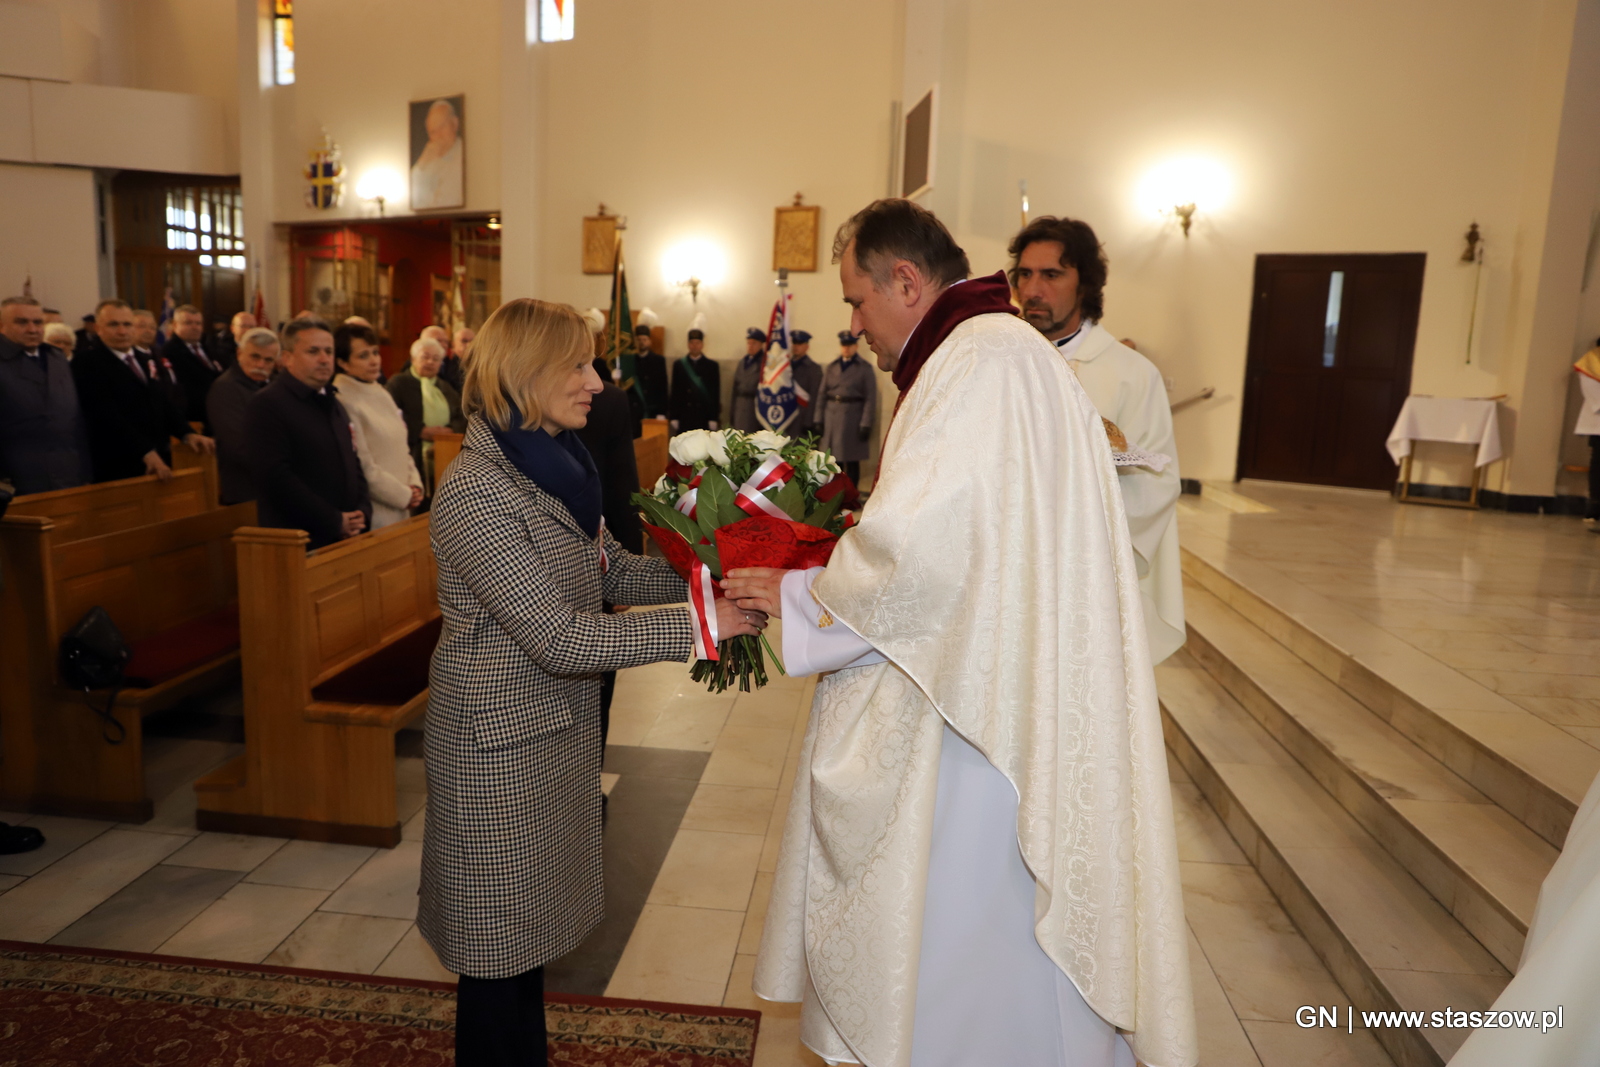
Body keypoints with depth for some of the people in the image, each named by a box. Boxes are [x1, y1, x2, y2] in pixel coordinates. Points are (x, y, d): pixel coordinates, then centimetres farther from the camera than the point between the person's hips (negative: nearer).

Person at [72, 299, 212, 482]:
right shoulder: (87, 362, -8)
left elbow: (164, 403, 18)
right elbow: (107, 416, -17)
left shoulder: (146, 359, 16)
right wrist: (146, 453, -22)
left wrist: (186, 433, 1)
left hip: (160, 463, 6)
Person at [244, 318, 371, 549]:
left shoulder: (332, 404, 17)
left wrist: (363, 512, 2)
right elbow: (275, 477, -19)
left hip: (345, 537, 7)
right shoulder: (267, 404, -9)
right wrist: (334, 521, -17)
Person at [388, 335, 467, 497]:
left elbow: (463, 417, 15)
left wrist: (451, 430, -6)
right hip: (415, 458, -4)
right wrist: (421, 431, -15)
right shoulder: (398, 383, 8)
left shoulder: (446, 388, 25)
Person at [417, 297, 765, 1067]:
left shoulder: (554, 463, 4)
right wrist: (698, 623, -27)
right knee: (502, 944, 11)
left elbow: (611, 569, 5)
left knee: (531, 927, 22)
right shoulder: (475, 495, -24)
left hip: (559, 726, 8)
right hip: (503, 742, -8)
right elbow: (560, 639, -27)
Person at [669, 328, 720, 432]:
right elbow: (674, 392, 8)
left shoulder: (712, 366, 8)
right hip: (684, 418, 1)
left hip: (704, 419, -1)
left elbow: (715, 393, 5)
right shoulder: (679, 365, 11)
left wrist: (713, 419, -3)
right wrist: (673, 418, 1)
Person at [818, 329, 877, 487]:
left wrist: (866, 424, -12)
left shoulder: (864, 369, 0)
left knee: (852, 462, 0)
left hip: (853, 418, -4)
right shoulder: (832, 367, 12)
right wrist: (819, 420, 3)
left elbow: (870, 398, -5)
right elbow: (822, 395, 10)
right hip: (831, 418, 4)